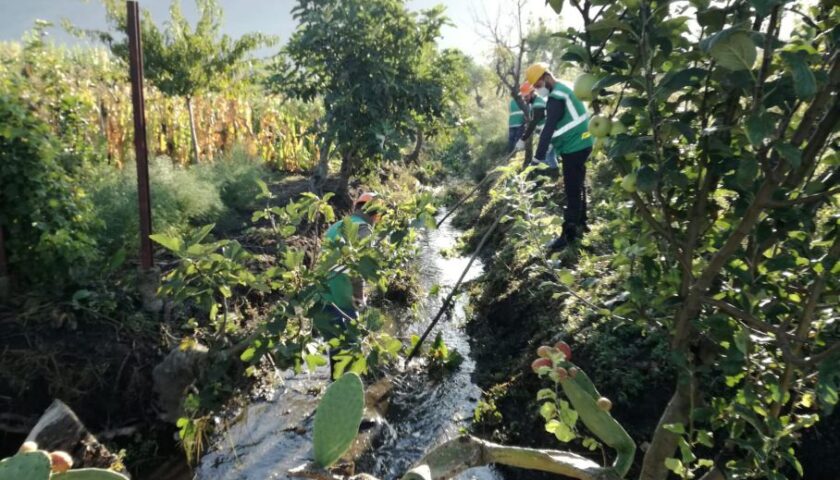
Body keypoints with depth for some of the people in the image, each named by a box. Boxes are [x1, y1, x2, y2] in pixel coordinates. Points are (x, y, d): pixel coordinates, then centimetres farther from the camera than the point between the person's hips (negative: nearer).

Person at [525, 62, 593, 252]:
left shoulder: (557, 96, -19)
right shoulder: (564, 90, 14)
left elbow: (549, 128, -26)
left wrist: (538, 156, -27)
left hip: (574, 148, -10)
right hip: (580, 144, 10)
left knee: (572, 191, -8)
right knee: (577, 187, 19)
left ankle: (569, 234, -5)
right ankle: (580, 224, 31)